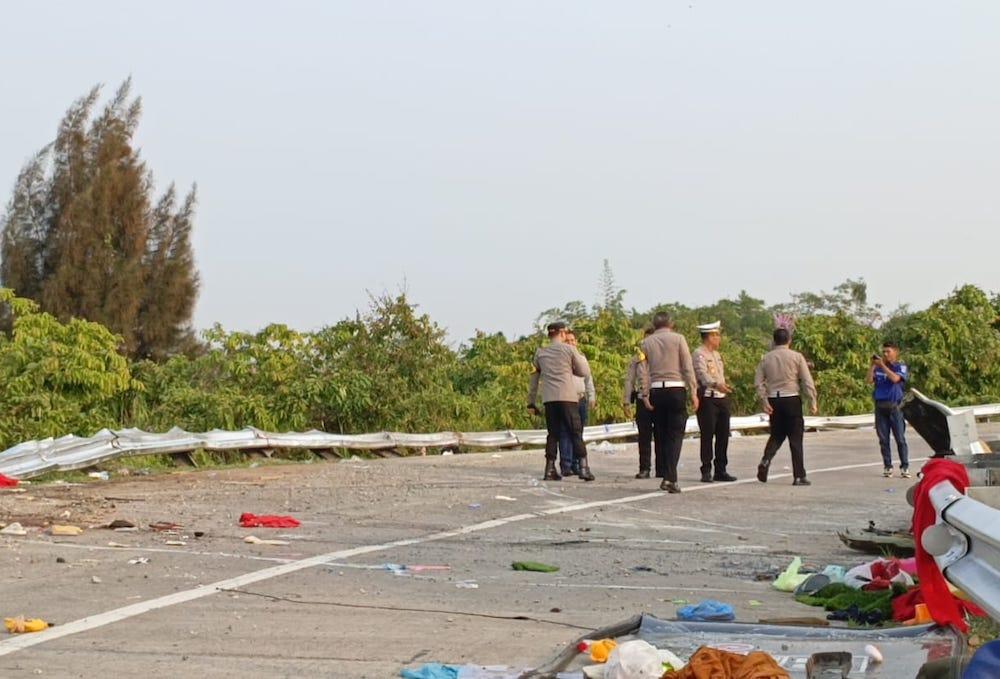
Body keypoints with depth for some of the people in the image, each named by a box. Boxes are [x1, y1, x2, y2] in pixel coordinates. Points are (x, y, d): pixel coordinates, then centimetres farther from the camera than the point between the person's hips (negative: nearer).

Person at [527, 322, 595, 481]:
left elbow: (534, 378, 17)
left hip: (549, 398, 3)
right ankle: (583, 467, -9)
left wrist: (531, 402, 22)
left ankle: (550, 469, 5)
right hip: (568, 397, -3)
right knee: (576, 433, -1)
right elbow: (584, 372, 7)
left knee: (553, 434, 10)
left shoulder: (540, 353, 13)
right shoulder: (569, 350, 3)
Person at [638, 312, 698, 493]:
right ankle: (670, 478, -14)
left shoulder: (646, 343, 9)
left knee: (660, 434, 12)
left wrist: (645, 394, 3)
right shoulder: (678, 339, 2)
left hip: (656, 390, 3)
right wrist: (693, 392, -2)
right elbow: (688, 368, -3)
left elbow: (643, 371, 2)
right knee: (675, 435, -3)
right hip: (676, 388, -3)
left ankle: (663, 474, 14)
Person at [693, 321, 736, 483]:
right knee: (707, 436, -7)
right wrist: (716, 384, -42)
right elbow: (702, 374, -26)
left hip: (722, 397, 8)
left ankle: (720, 471, 14)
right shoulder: (698, 354, -9)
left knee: (723, 435, 7)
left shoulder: (717, 354, 20)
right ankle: (706, 471, -2)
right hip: (707, 398, -8)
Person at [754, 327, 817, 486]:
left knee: (776, 435, 18)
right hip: (792, 399, -3)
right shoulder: (796, 357, -2)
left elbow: (758, 382, 1)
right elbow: (807, 381, -5)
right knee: (795, 438, 2)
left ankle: (765, 460, -8)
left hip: (773, 400, 3)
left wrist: (764, 401, 2)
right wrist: (813, 402, -2)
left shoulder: (766, 358, 6)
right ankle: (799, 476, 2)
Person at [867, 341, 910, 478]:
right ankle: (887, 467, 9)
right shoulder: (878, 368, 13)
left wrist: (882, 365, -15)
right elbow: (870, 380, -1)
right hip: (880, 407, 3)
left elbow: (895, 378, -16)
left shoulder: (901, 367, 3)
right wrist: (872, 365, -7)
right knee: (883, 439, 4)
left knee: (900, 438, -5)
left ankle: (904, 467, -3)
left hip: (894, 406, -3)